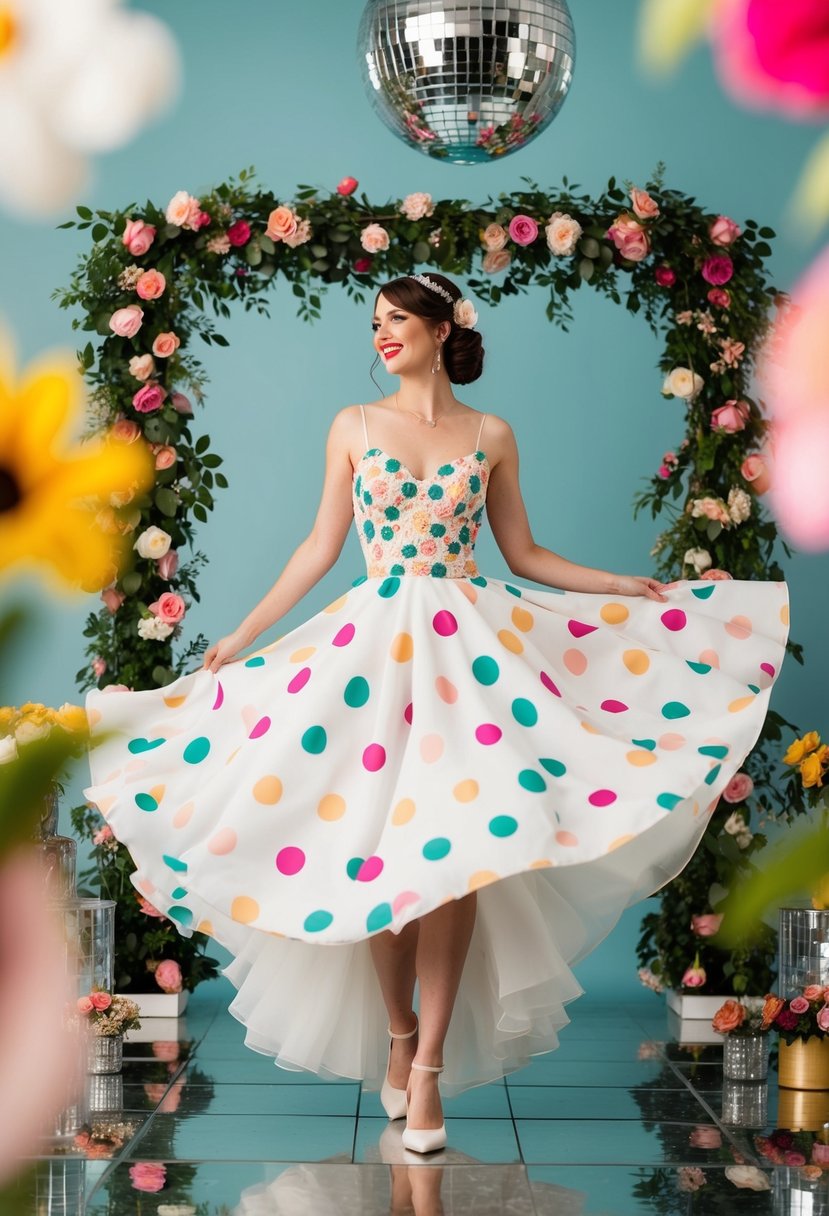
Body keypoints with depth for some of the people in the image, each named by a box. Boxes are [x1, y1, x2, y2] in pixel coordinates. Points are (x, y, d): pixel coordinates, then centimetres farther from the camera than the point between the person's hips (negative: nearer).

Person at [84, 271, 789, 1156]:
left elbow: (524, 556, 12)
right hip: (376, 643, 1)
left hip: (470, 643, 0)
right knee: (378, 846, -2)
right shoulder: (355, 426, 8)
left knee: (456, 844, -9)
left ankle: (431, 1059, -2)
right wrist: (242, 635, 7)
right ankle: (396, 1035, 16)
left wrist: (635, 587, 8)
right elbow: (321, 545, 10)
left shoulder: (490, 435, 8)